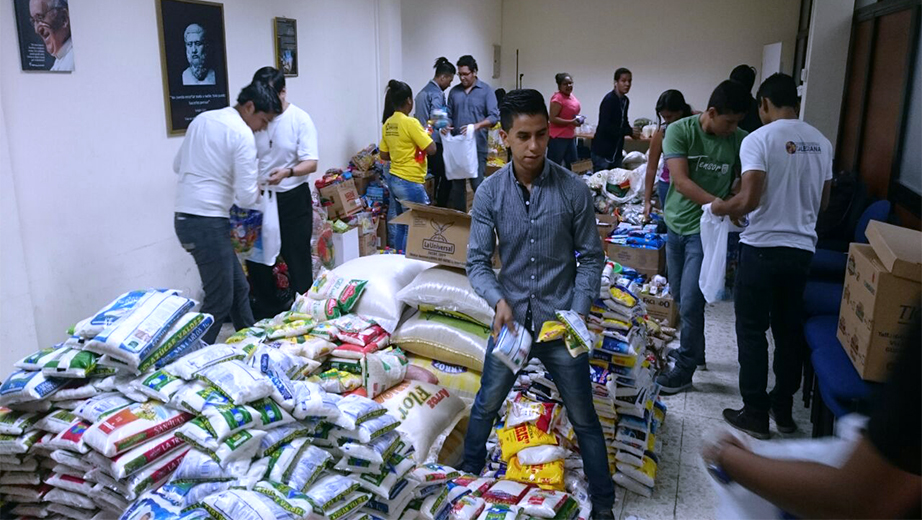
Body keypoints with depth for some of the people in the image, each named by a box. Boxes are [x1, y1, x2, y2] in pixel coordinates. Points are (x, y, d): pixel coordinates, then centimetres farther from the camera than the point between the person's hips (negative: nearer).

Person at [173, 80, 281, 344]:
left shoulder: (202, 119, 13)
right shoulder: (243, 135, -12)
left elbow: (178, 164, 23)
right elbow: (247, 198, -15)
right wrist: (257, 192, 6)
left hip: (184, 217, 9)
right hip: (208, 222, -9)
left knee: (238, 288, 18)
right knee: (219, 302, -2)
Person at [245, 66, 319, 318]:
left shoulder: (300, 119, -8)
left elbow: (311, 163, -15)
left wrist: (288, 172, -34)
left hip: (293, 199, -4)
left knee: (297, 258, 5)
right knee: (255, 256, 10)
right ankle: (267, 311, 27)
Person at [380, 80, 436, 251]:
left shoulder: (388, 123, 6)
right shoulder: (410, 123, -17)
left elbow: (384, 155, 12)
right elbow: (431, 149, -16)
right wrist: (426, 133, 1)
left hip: (393, 179, 8)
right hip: (410, 183, -8)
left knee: (396, 225, 14)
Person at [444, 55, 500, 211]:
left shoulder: (486, 90, 0)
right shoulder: (454, 91, 11)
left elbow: (494, 116, -8)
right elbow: (449, 115, 15)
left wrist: (477, 125, -25)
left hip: (477, 145, -4)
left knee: (477, 184, -5)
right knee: (457, 184, 8)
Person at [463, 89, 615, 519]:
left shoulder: (573, 189, -12)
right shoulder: (489, 192, -9)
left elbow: (591, 257, -4)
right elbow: (477, 261, -6)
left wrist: (578, 312, -15)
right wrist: (498, 301, -24)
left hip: (560, 321, -1)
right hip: (511, 318, 2)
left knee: (583, 418, 10)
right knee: (486, 406, 19)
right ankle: (468, 479, 44)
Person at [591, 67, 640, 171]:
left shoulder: (625, 101, 10)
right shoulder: (609, 100, -14)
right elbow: (605, 126, -22)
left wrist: (632, 131, -1)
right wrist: (629, 132, -18)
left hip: (616, 153, 8)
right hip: (602, 153, -8)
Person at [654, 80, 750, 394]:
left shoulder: (739, 140, -5)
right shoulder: (679, 131, -10)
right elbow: (680, 180, -19)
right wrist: (719, 204, -30)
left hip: (706, 229, -2)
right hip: (677, 224, 2)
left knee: (690, 303, -5)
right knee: (680, 298, 14)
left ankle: (684, 369, 9)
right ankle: (695, 352, 35)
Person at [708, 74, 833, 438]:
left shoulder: (759, 139, -13)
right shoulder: (821, 142, 7)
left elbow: (749, 199, -22)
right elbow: (822, 202, 14)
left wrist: (722, 208, -4)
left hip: (762, 249, -6)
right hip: (802, 249, 6)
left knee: (752, 332, 6)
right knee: (789, 330, 16)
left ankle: (755, 415, 13)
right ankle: (784, 410, 28)